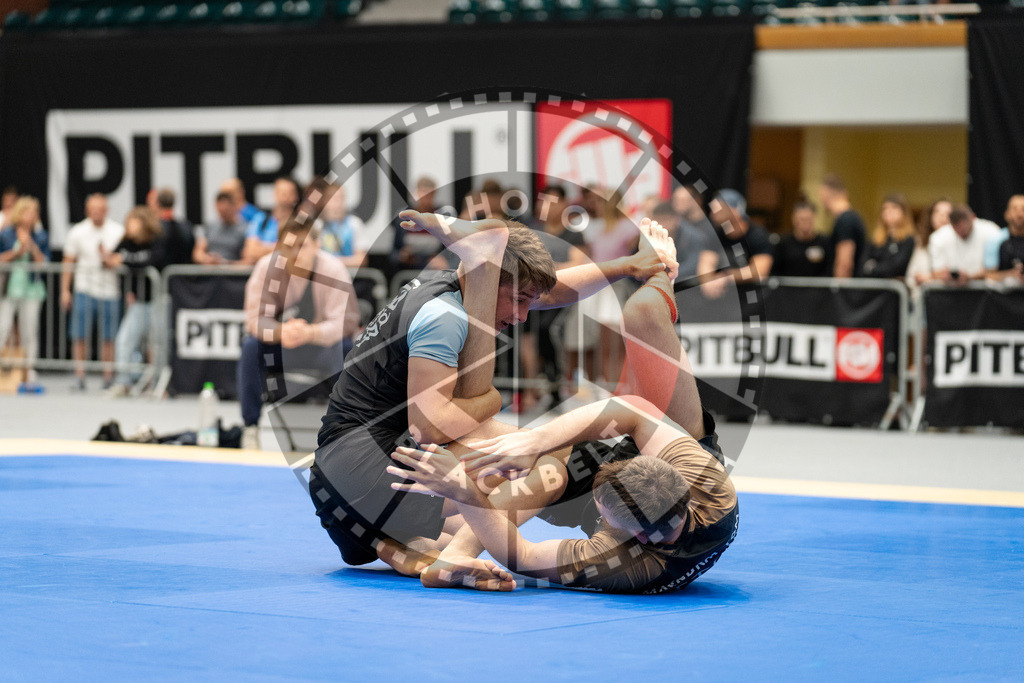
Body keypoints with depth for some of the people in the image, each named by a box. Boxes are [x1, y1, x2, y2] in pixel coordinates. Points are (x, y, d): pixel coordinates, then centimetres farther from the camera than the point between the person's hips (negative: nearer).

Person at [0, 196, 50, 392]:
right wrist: (16, 252, -12)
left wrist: (33, 248, -11)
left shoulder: (40, 237, 7)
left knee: (29, 334, 2)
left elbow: (44, 264, 2)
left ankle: (30, 378, 6)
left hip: (31, 289, 2)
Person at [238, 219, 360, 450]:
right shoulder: (267, 267, -18)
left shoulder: (333, 270, -21)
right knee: (251, 346, -29)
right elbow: (255, 318, -20)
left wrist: (310, 333, -49)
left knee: (347, 348, -31)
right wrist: (281, 332, -44)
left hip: (322, 343, -1)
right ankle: (250, 427, -18)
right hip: (278, 346, 1)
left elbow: (343, 322, -27)